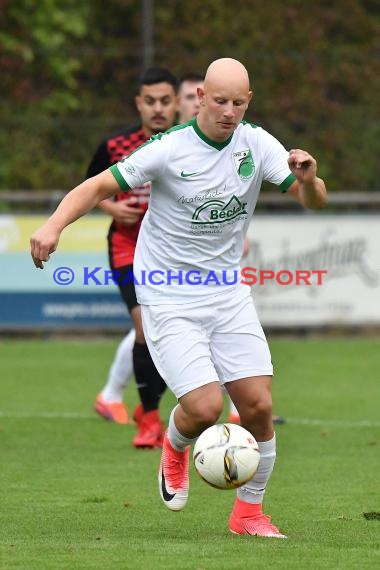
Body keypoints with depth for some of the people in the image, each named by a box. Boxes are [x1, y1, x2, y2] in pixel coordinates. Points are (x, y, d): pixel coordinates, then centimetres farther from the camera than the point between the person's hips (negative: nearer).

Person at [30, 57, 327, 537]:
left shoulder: (257, 144, -3)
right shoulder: (169, 148, -15)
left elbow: (314, 201, -3)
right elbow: (99, 186, -12)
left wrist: (308, 178, -27)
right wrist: (54, 225, -29)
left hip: (227, 292, 4)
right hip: (168, 296, -4)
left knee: (258, 406, -5)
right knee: (205, 408, -17)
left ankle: (249, 512, 16)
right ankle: (175, 447, 21)